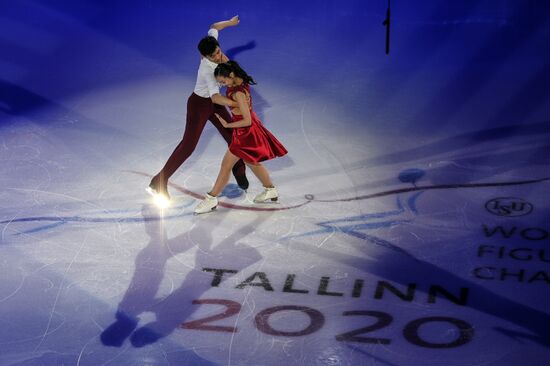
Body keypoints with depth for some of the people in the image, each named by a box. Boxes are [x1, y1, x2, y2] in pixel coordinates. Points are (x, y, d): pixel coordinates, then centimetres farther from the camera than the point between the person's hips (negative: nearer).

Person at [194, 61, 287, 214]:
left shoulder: (238, 93, -31)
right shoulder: (240, 80, -6)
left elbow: (247, 120, -28)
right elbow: (227, 65, 16)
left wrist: (227, 125, -18)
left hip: (245, 131, -10)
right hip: (249, 129, 10)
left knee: (226, 165, 0)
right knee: (251, 162, 25)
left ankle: (211, 199, 9)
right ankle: (271, 191, 38)